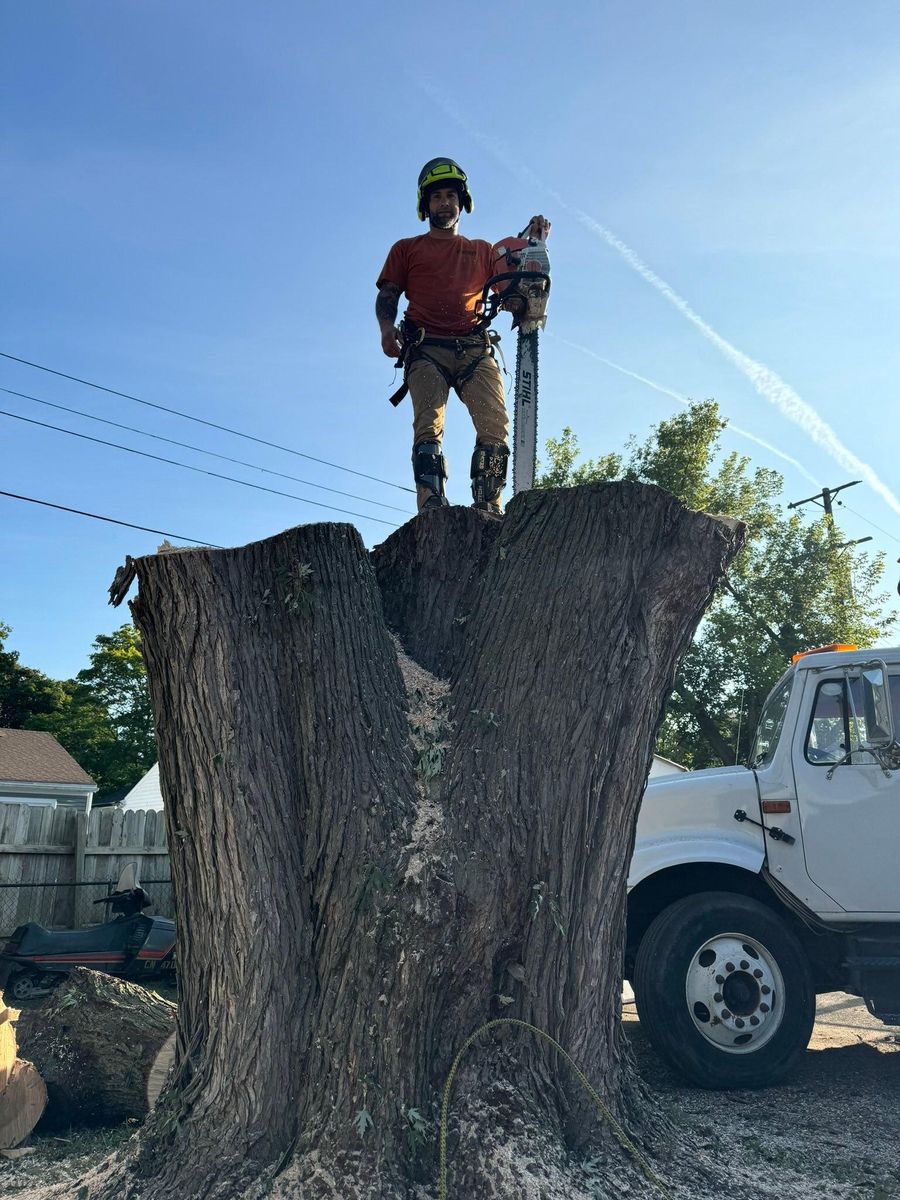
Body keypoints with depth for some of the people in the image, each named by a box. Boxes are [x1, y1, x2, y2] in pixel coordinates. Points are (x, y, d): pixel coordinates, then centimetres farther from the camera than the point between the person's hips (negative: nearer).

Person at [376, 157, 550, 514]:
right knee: (429, 424, -24)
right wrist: (387, 327, -8)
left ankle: (488, 508, -22)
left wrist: (535, 243, 9)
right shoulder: (407, 249, 24)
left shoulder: (482, 251, 30)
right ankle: (432, 507, -34)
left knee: (496, 422, -21)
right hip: (426, 347, -1)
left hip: (473, 348, 2)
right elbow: (387, 295, 14)